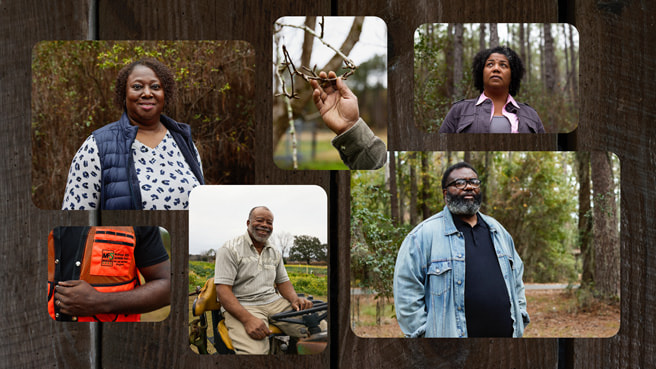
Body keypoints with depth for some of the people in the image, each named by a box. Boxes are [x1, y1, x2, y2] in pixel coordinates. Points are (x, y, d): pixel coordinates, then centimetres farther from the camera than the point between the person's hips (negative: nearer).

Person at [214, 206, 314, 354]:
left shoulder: (275, 253, 19)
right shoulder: (230, 249, -4)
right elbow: (223, 289, -12)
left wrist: (295, 299, -4)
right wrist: (248, 319, -27)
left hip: (274, 302, 6)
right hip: (241, 306, -6)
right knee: (254, 352, -38)